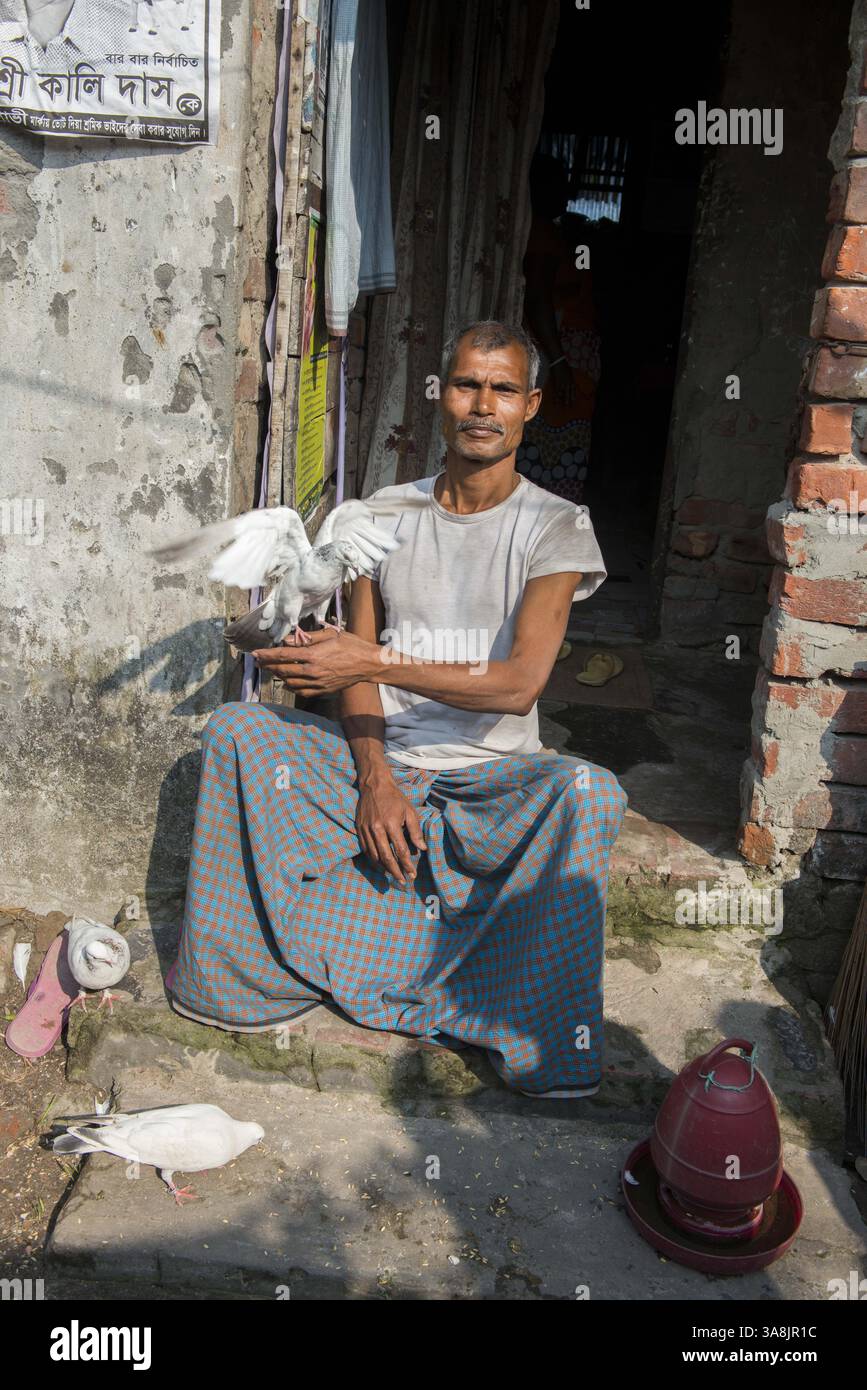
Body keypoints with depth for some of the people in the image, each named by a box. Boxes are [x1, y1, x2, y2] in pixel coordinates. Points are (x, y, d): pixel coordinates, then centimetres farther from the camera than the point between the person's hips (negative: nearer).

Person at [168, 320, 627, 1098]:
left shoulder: (556, 529, -4)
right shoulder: (388, 512, 7)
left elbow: (519, 683, -17)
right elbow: (356, 656, 3)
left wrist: (377, 663, -25)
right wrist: (375, 777, -14)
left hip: (491, 776, -3)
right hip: (382, 765, 3)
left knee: (589, 793, -34)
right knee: (236, 730, -18)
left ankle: (548, 1044, -22)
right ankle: (242, 974, -9)